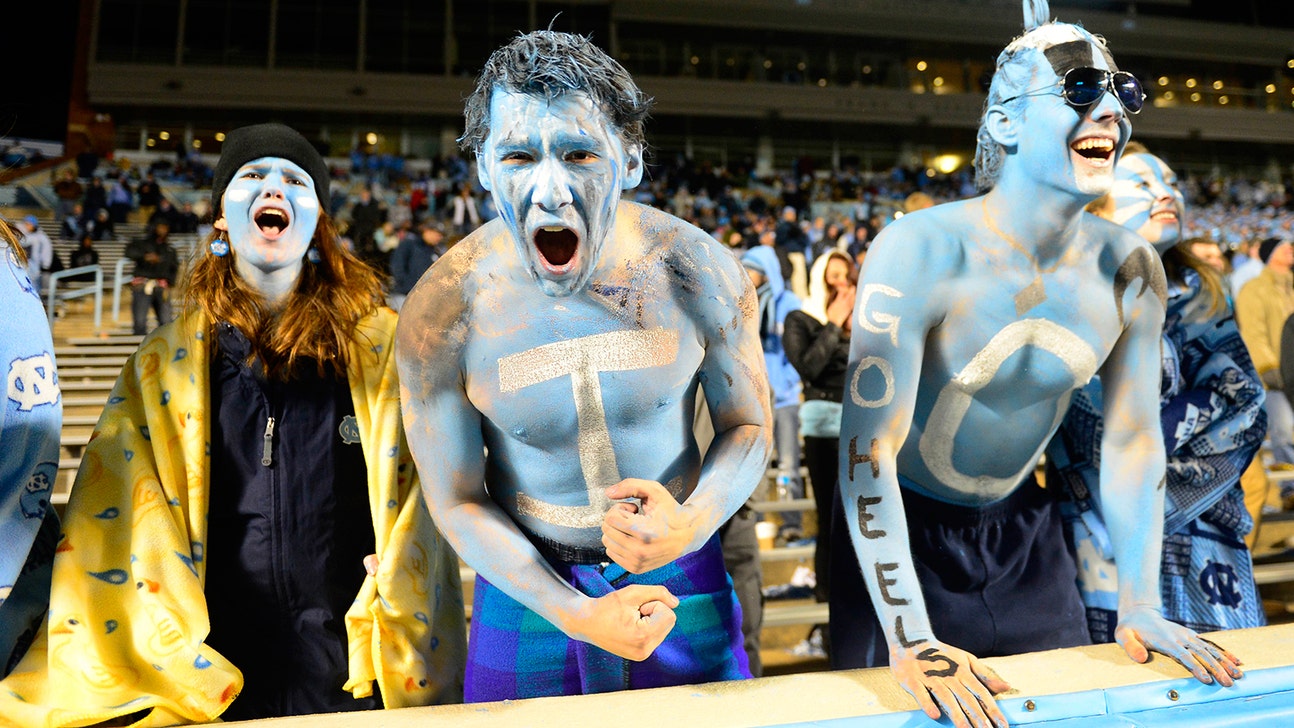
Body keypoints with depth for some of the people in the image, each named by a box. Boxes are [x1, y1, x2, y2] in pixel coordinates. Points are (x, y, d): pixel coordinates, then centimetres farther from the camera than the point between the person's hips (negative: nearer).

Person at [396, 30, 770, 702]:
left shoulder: (700, 274, -18)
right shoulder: (438, 313, -19)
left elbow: (748, 426, -5)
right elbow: (457, 501, -9)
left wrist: (692, 525, -25)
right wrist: (573, 615, -19)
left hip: (680, 573, 1)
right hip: (528, 580, 0)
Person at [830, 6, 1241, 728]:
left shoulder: (1130, 270, -10)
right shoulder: (922, 252, -27)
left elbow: (1134, 439, -1)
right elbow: (868, 449, -29)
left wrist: (1141, 608, -2)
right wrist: (911, 641, -32)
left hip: (1025, 531, 5)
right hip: (906, 530, -4)